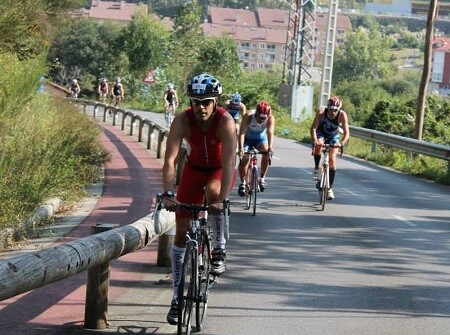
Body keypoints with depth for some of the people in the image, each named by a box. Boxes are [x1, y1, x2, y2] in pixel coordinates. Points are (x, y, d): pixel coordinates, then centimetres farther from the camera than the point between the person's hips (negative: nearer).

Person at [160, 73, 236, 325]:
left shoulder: (225, 122, -30)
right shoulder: (183, 121, -25)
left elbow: (228, 163, -37)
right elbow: (170, 159, -30)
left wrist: (222, 198, -47)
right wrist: (168, 194, -41)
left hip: (220, 171, -2)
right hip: (194, 169, 3)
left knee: (213, 193, -38)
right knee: (182, 230, -2)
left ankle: (220, 250, -15)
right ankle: (177, 297, 7)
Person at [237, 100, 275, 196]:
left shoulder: (270, 118, -27)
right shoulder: (248, 116, -31)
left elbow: (270, 133, -38)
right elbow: (242, 133, -38)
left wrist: (270, 147, -54)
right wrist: (241, 148, -51)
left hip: (260, 139, 1)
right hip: (247, 139, -1)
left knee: (266, 152, -27)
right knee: (244, 158, -20)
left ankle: (262, 178, -14)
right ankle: (243, 183, -4)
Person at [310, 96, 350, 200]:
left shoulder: (342, 115, -30)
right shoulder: (321, 112, -31)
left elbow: (347, 133, -34)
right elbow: (313, 128, -36)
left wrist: (342, 143, -53)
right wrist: (315, 141, -53)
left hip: (333, 136, 1)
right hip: (321, 133, -1)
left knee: (332, 160, -10)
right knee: (318, 145, -34)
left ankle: (330, 188, 1)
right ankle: (316, 168, -10)